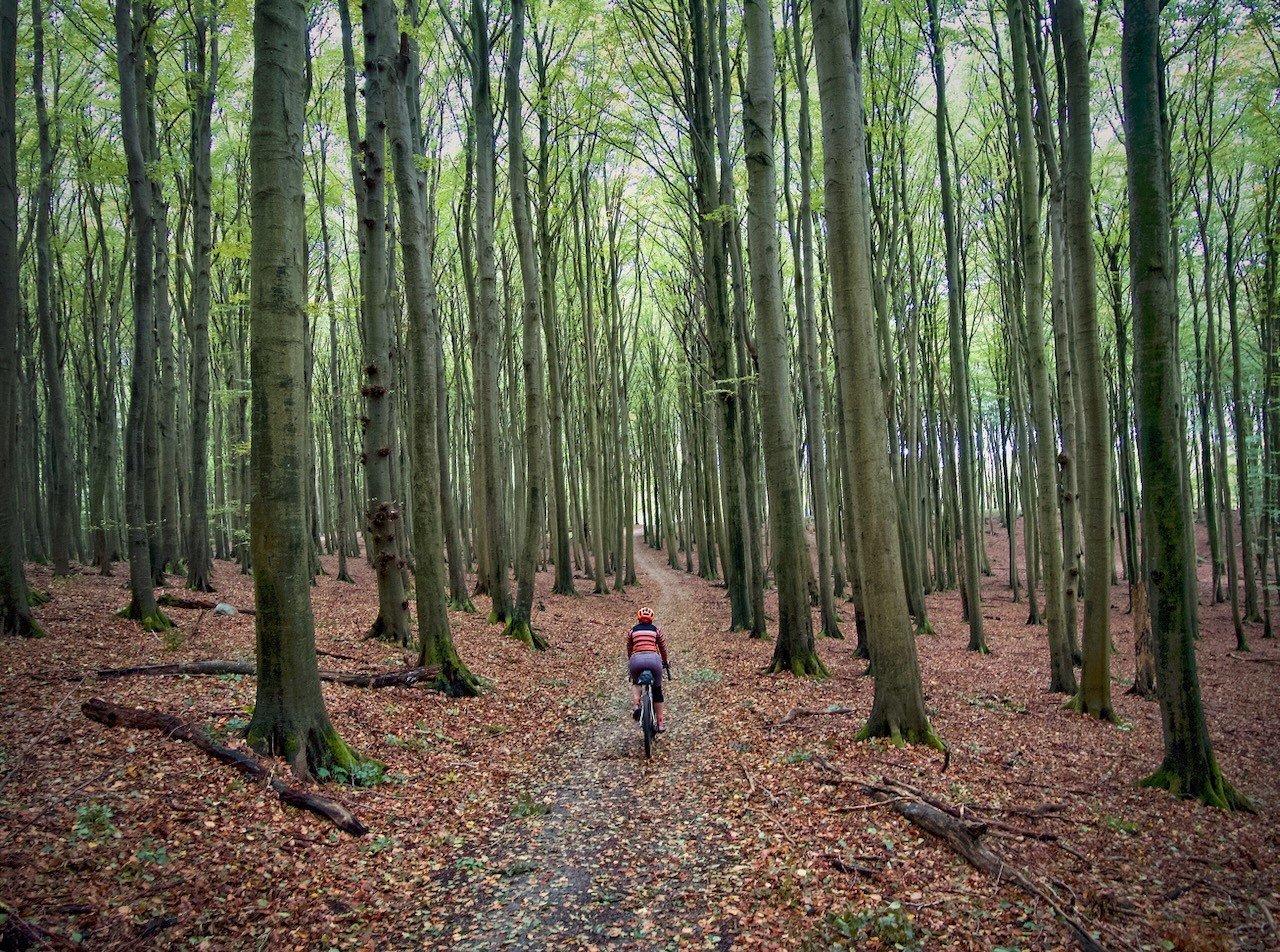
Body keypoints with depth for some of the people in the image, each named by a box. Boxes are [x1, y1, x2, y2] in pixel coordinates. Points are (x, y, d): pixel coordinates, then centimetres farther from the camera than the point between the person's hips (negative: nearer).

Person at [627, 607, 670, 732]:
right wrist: (665, 662, 41)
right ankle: (660, 724, 16)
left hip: (636, 660, 1)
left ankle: (636, 705, 2)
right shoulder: (656, 630, 18)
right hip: (653, 659, 0)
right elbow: (663, 648, 24)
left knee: (635, 683, 30)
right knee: (657, 690, 16)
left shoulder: (632, 631, 20)